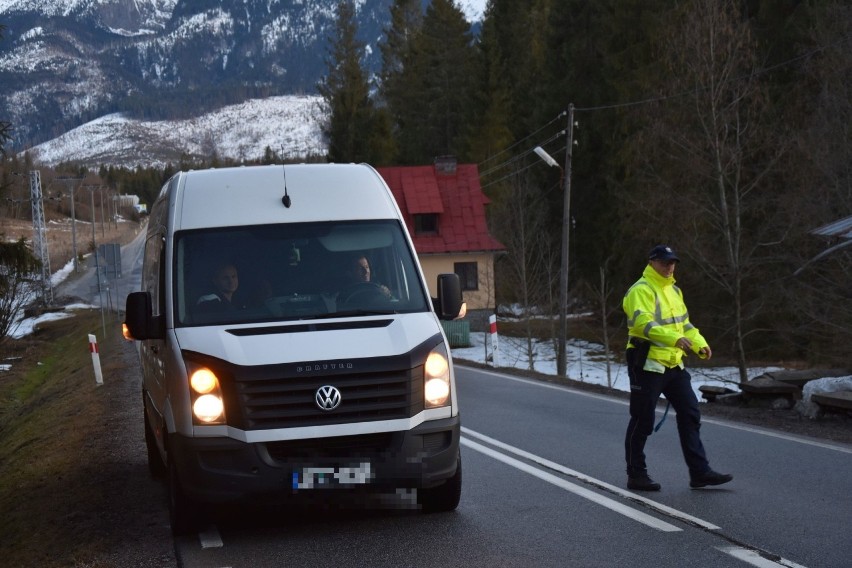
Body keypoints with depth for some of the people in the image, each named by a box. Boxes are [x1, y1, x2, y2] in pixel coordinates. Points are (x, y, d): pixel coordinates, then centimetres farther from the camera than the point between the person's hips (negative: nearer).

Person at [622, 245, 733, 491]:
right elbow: (643, 323, -28)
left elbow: (683, 323, 24)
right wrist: (675, 339, -38)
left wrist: (700, 343, 7)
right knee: (642, 421, -1)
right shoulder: (641, 290, -13)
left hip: (673, 364, 9)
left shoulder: (673, 290, 17)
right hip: (647, 364, -9)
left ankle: (699, 472, 9)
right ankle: (636, 475, 9)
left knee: (690, 415, 6)